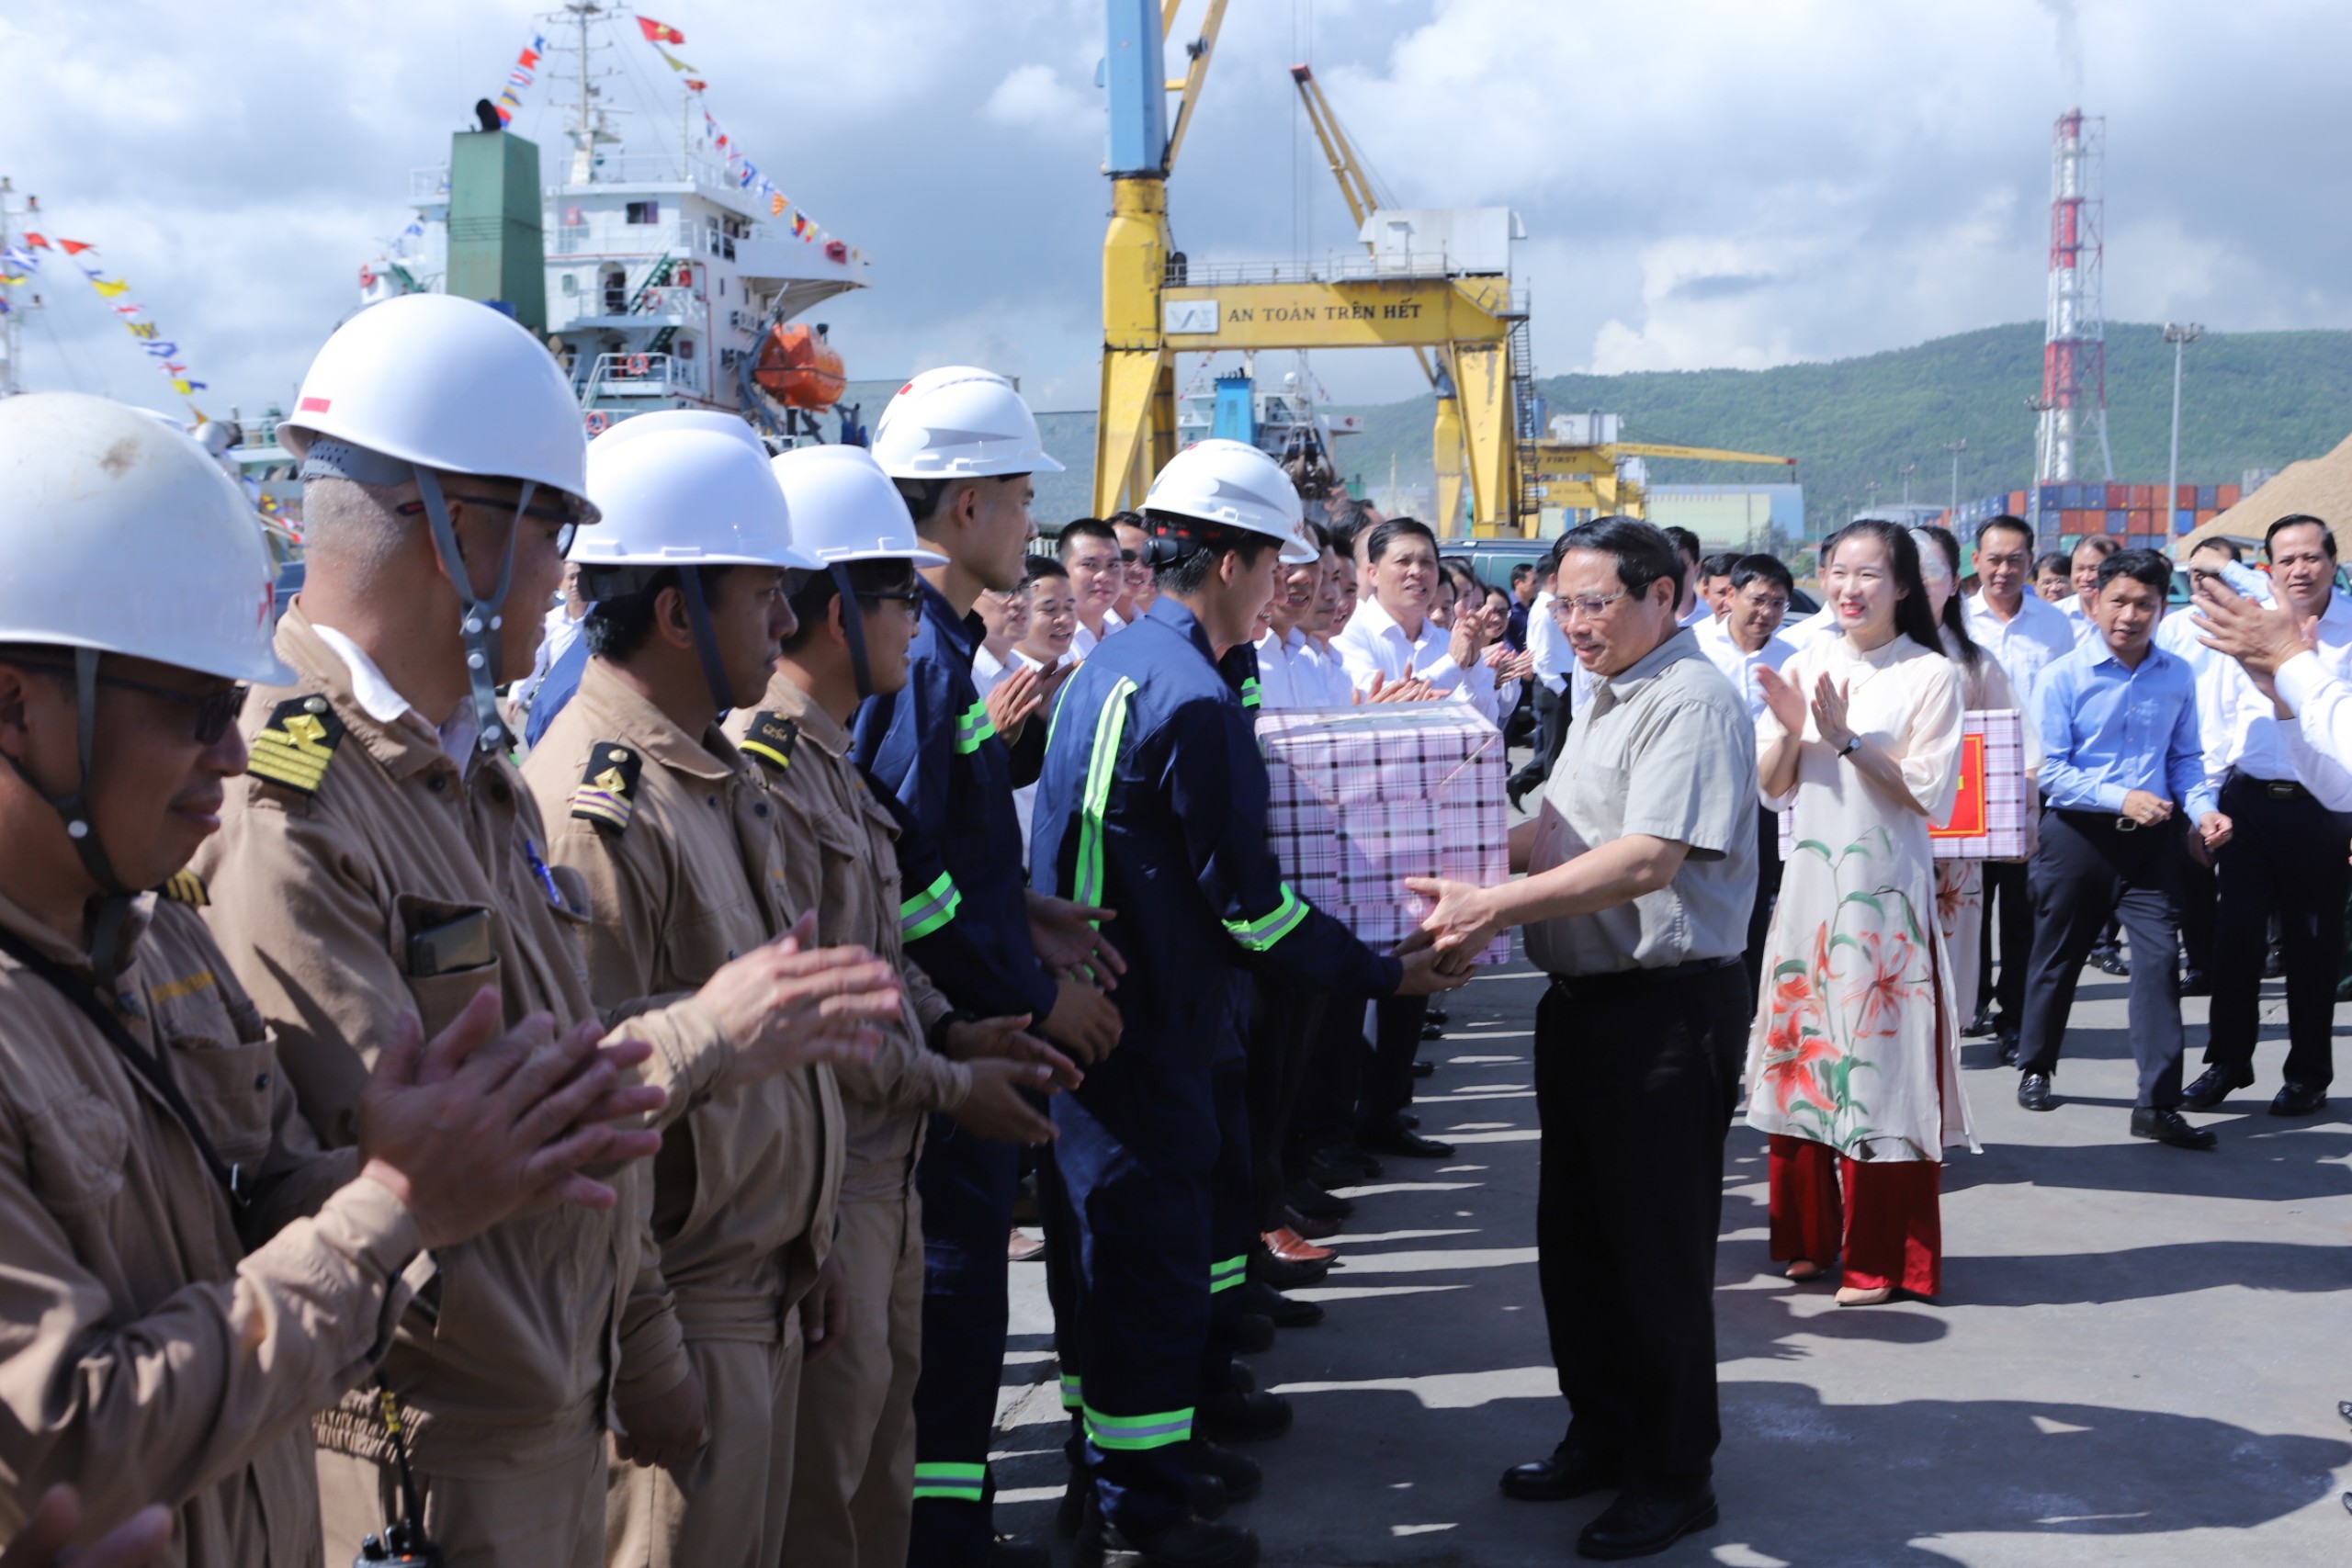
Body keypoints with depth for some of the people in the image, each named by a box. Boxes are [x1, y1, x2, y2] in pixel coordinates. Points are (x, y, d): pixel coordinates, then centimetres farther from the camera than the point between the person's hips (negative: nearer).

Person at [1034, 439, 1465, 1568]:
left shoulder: (1116, 663, 11)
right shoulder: (1195, 698, -20)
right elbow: (1245, 898, -20)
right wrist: (1383, 975, -11)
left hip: (1088, 1006, 10)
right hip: (1142, 1026, -10)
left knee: (1113, 1245, 21)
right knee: (1159, 1267, 1)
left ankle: (1105, 1453, 34)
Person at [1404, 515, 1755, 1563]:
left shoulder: (1691, 703, -15)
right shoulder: (1607, 700, 16)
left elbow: (1647, 860, -26)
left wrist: (1497, 906, -30)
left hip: (1666, 1008, -10)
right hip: (1583, 999, 10)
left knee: (1657, 1251, 1)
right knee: (1574, 1235, 17)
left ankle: (1673, 1476, 15)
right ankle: (1602, 1435, 33)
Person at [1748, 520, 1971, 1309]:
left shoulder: (1930, 675, -3)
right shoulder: (1806, 665, 9)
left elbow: (1930, 792, -10)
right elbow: (1770, 786, 8)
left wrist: (1846, 738, -17)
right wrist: (1790, 728, -10)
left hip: (1885, 889, -4)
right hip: (1809, 881, 5)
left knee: (1878, 1062, -4)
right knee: (1802, 1055, 8)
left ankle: (1884, 1258, 5)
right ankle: (1809, 1235, 21)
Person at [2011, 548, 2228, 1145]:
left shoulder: (2177, 678, 4)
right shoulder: (2064, 676, -6)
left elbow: (2185, 759, 10)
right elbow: (2050, 770, -10)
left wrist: (2202, 808, -9)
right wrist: (2121, 797, -20)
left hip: (2151, 841, 2)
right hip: (2078, 834, -2)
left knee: (2159, 958, -8)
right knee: (2058, 957, 12)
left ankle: (2158, 1103, -5)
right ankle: (2035, 1068, 32)